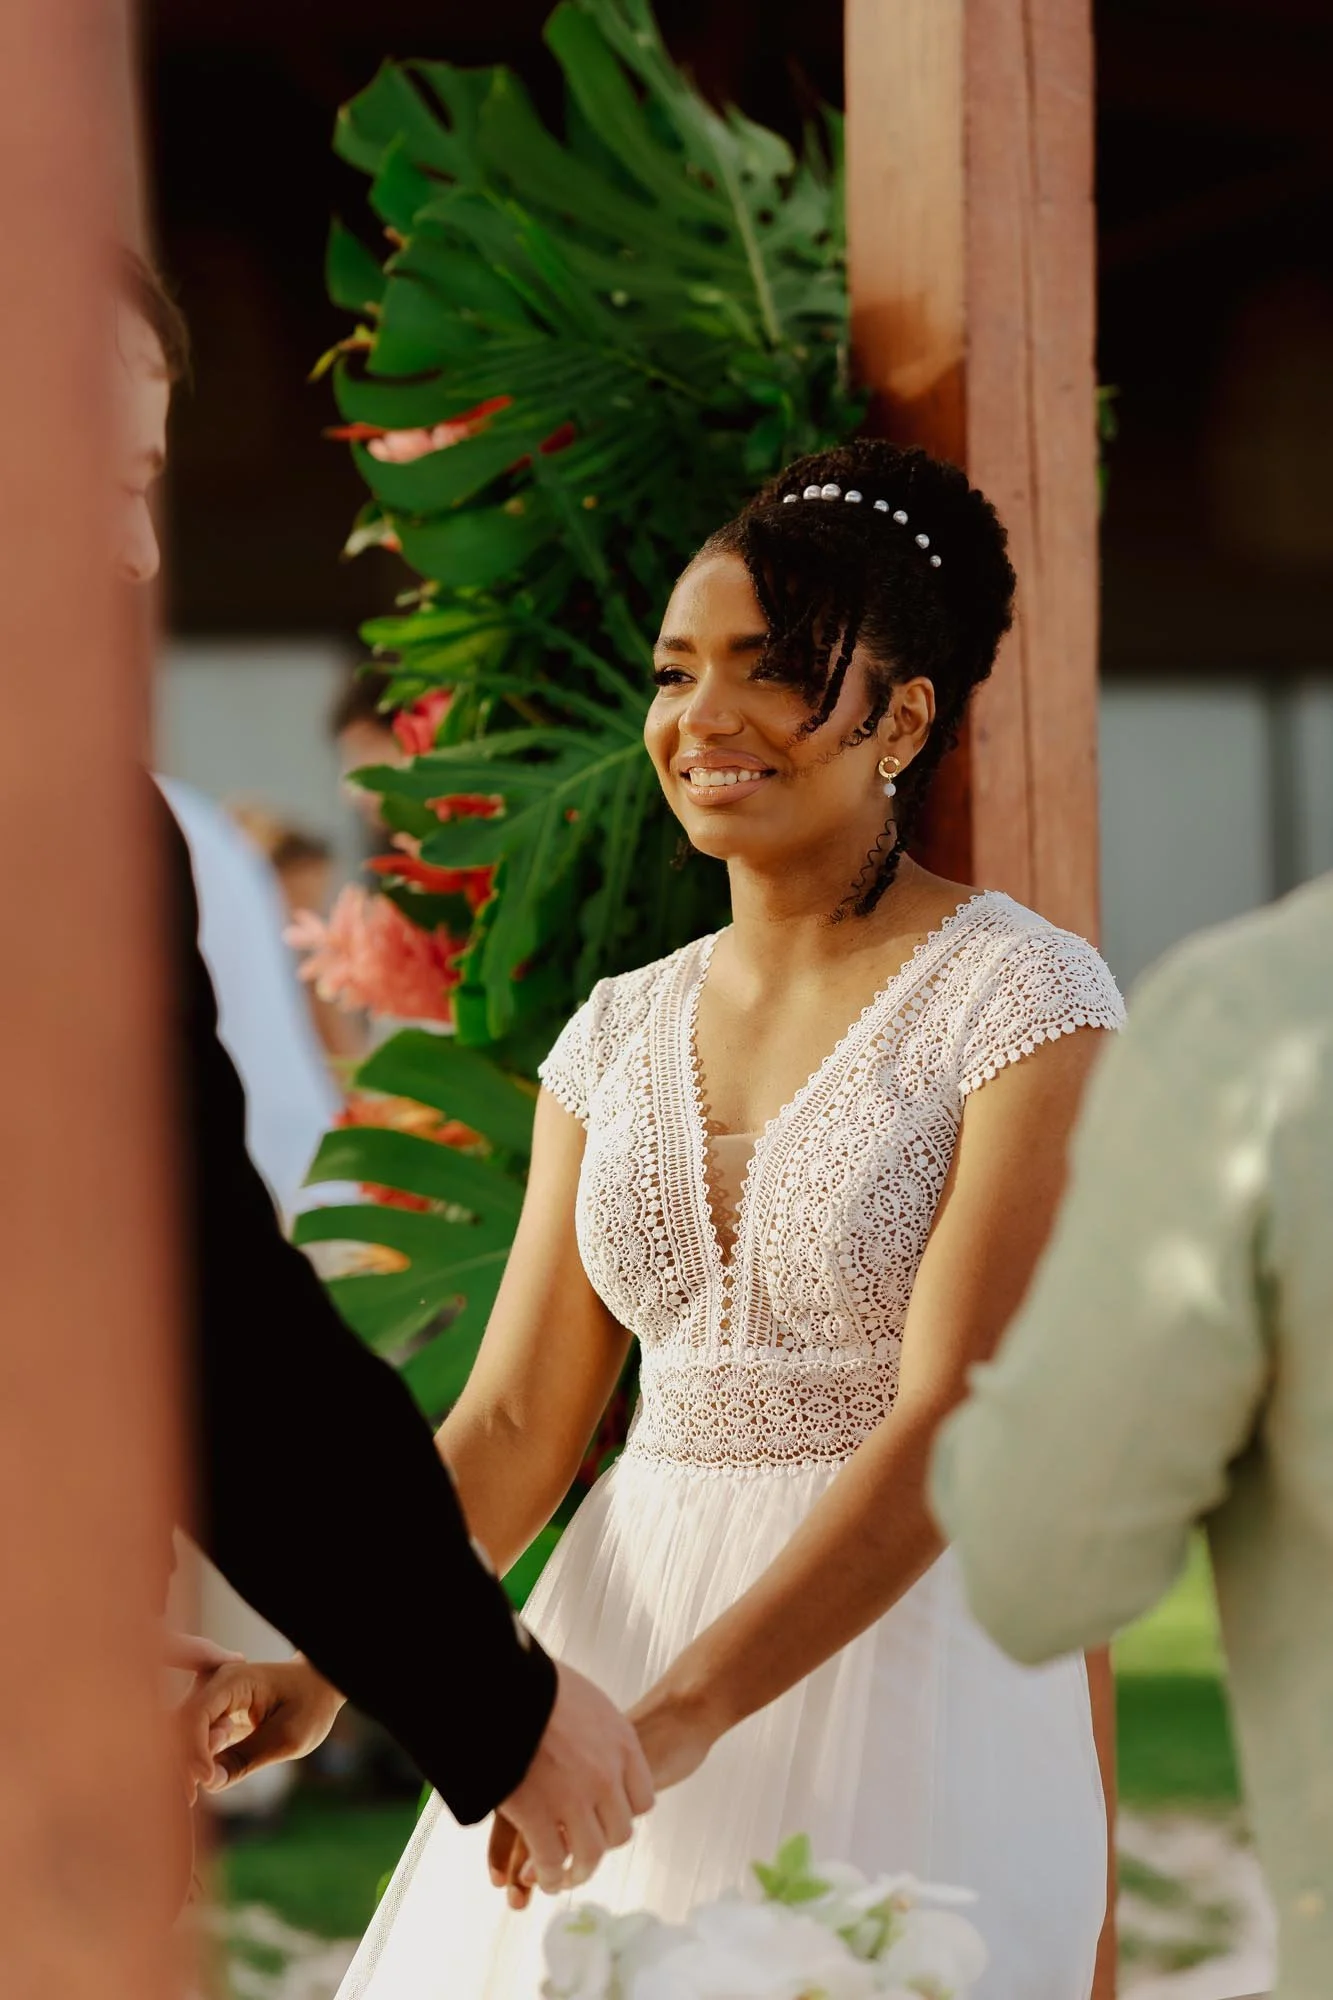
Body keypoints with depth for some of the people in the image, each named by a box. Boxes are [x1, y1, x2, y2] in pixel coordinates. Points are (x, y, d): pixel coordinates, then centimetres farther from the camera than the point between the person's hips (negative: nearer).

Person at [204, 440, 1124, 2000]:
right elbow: (517, 1419, 6)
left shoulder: (1024, 995, -8)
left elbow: (954, 1421, -18)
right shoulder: (620, 1033, 10)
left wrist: (679, 1714, -28)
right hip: (622, 1626, 5)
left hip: (903, 1678, -5)